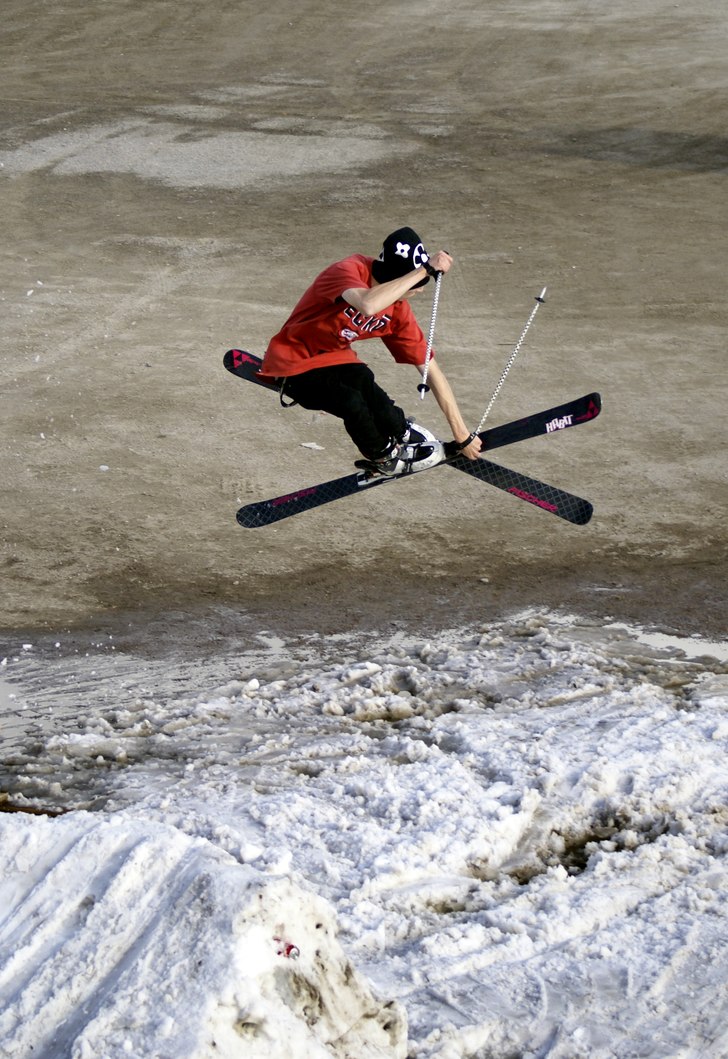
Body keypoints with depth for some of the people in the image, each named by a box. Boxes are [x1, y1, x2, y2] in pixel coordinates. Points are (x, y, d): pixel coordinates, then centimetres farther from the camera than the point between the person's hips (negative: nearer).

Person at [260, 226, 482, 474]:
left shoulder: (399, 309, -9)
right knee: (352, 401, -33)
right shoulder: (347, 271, -27)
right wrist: (426, 270, -45)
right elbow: (368, 305, -51)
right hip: (293, 366, -5)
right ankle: (384, 454, -2)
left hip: (336, 358, 5)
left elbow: (431, 370, -3)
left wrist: (463, 435, -4)